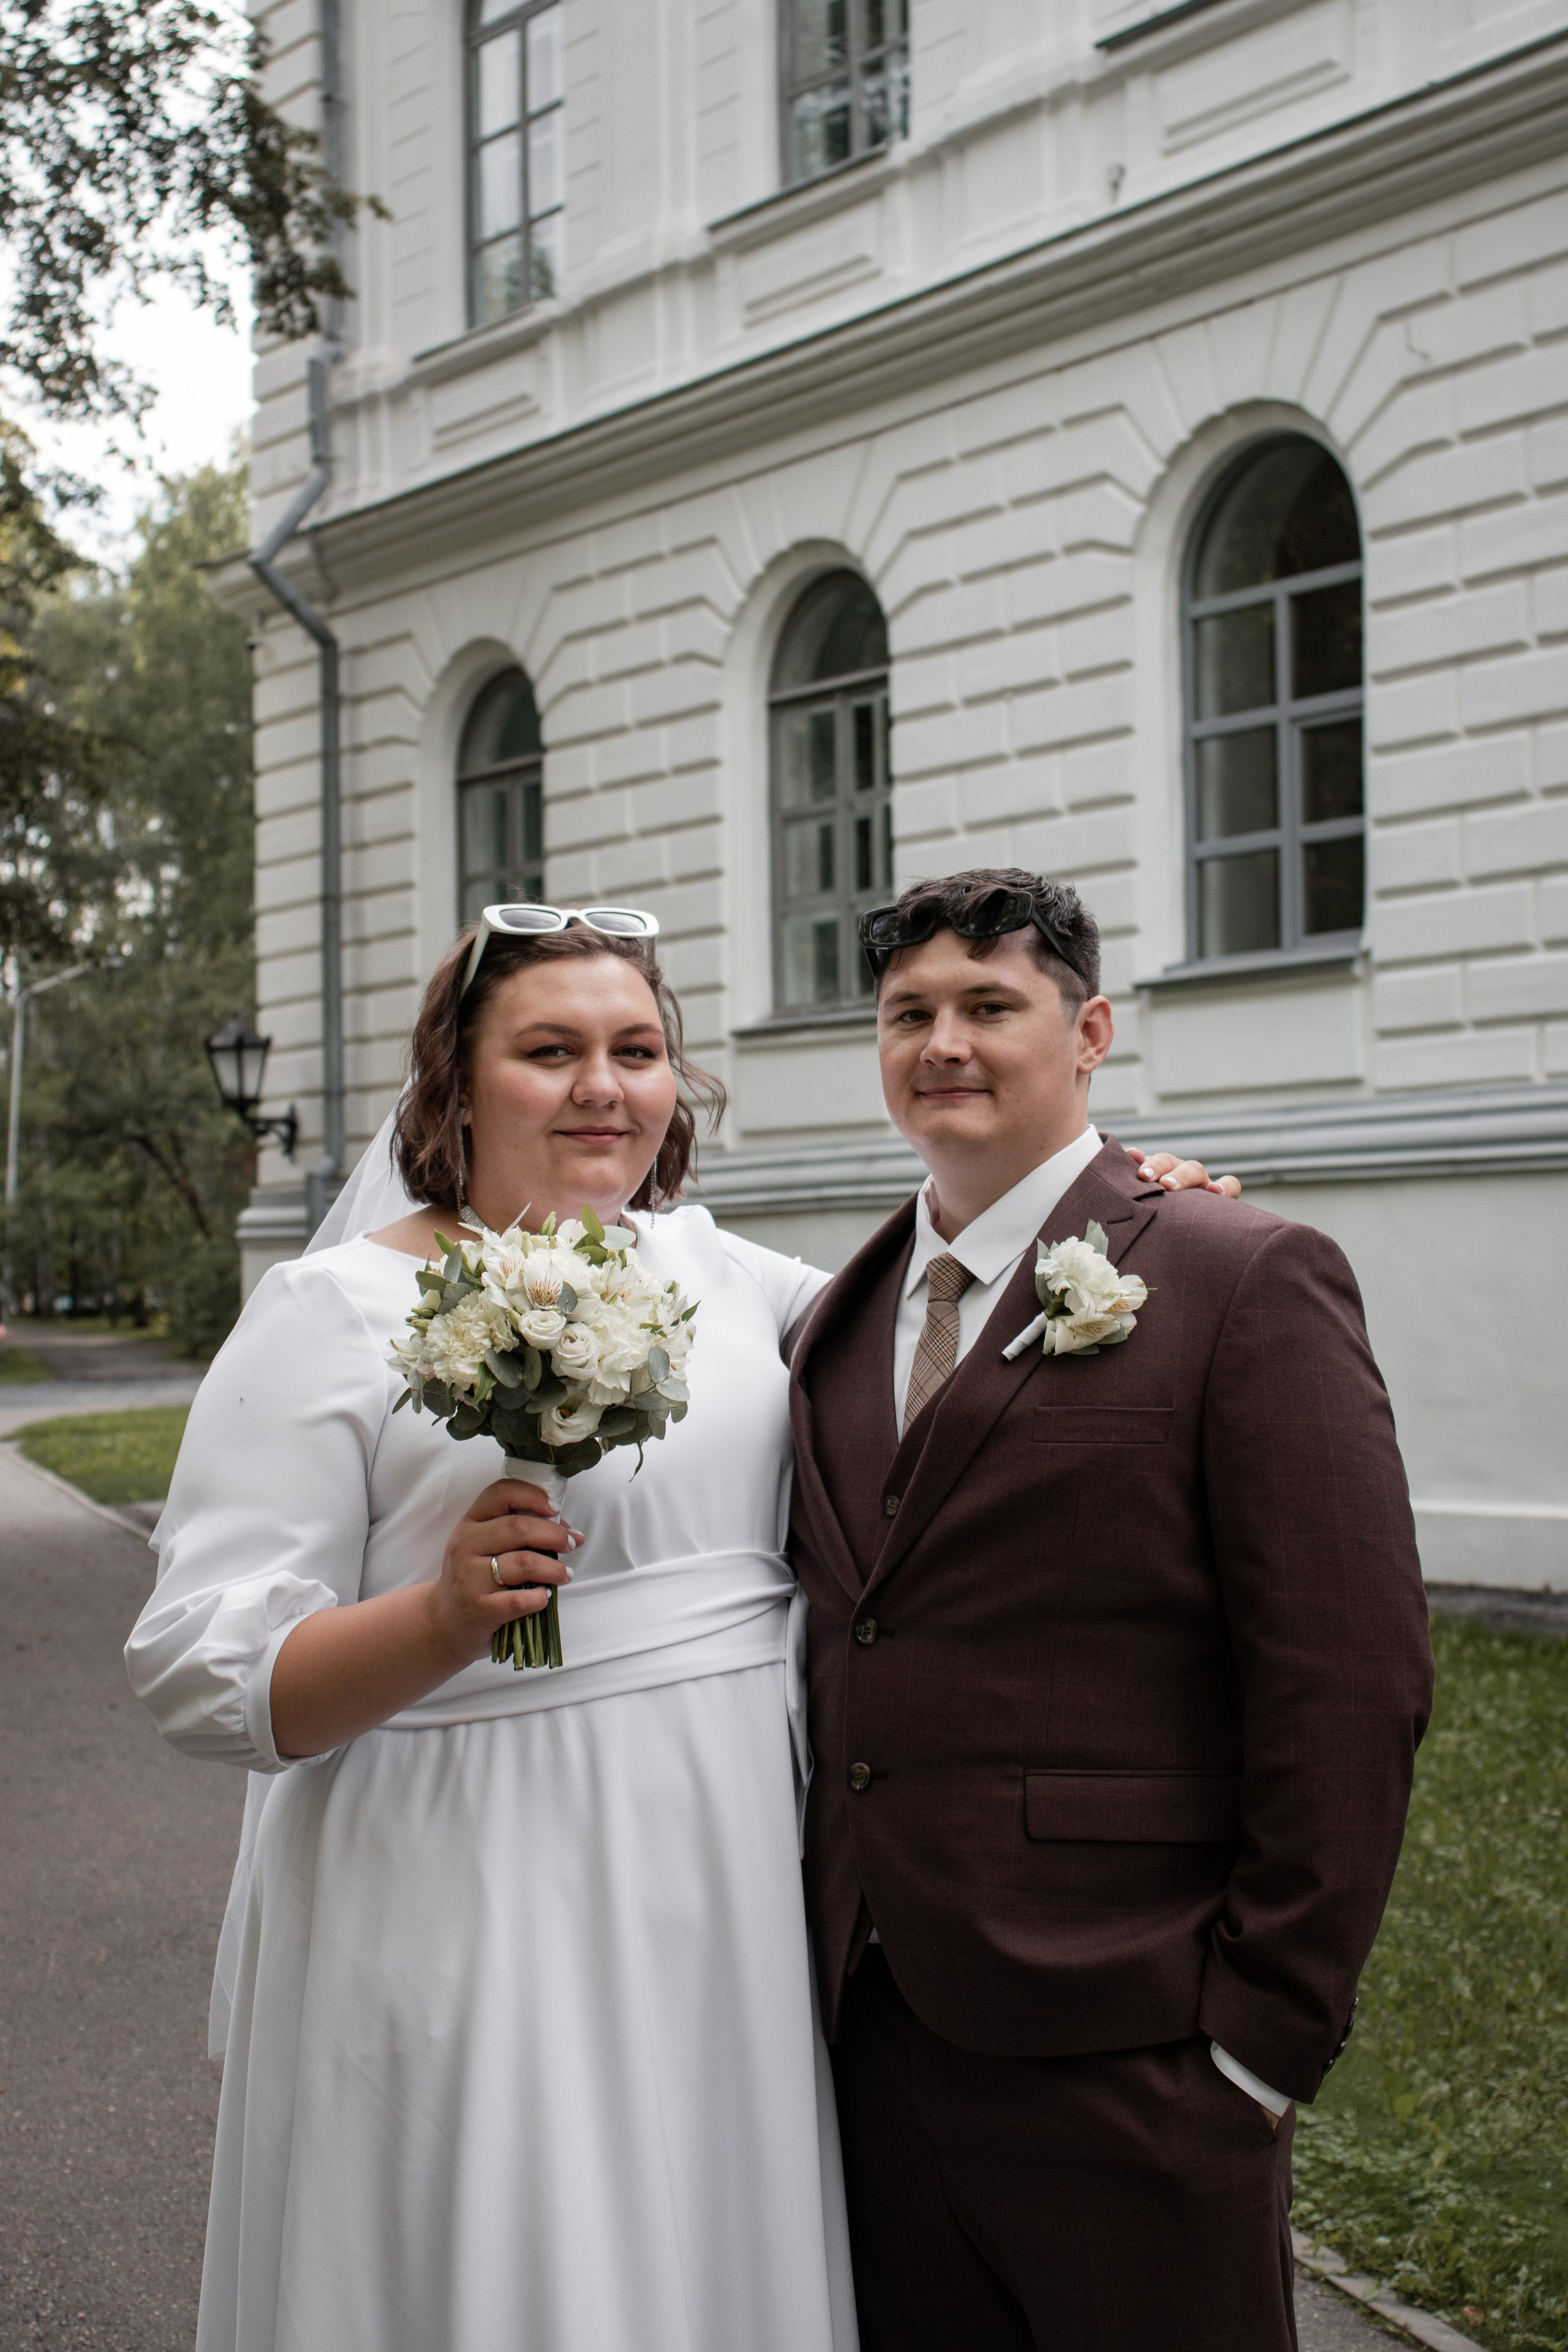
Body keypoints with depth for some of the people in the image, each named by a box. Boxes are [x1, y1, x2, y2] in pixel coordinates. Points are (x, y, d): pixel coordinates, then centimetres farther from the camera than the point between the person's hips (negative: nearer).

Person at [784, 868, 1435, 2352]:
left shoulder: (1249, 1285, -8)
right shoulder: (838, 1322, 12)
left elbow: (1350, 1689, -12)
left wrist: (1263, 2035, -12)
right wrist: (822, 1940, 9)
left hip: (1113, 2054, -5)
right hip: (863, 2033, 6)